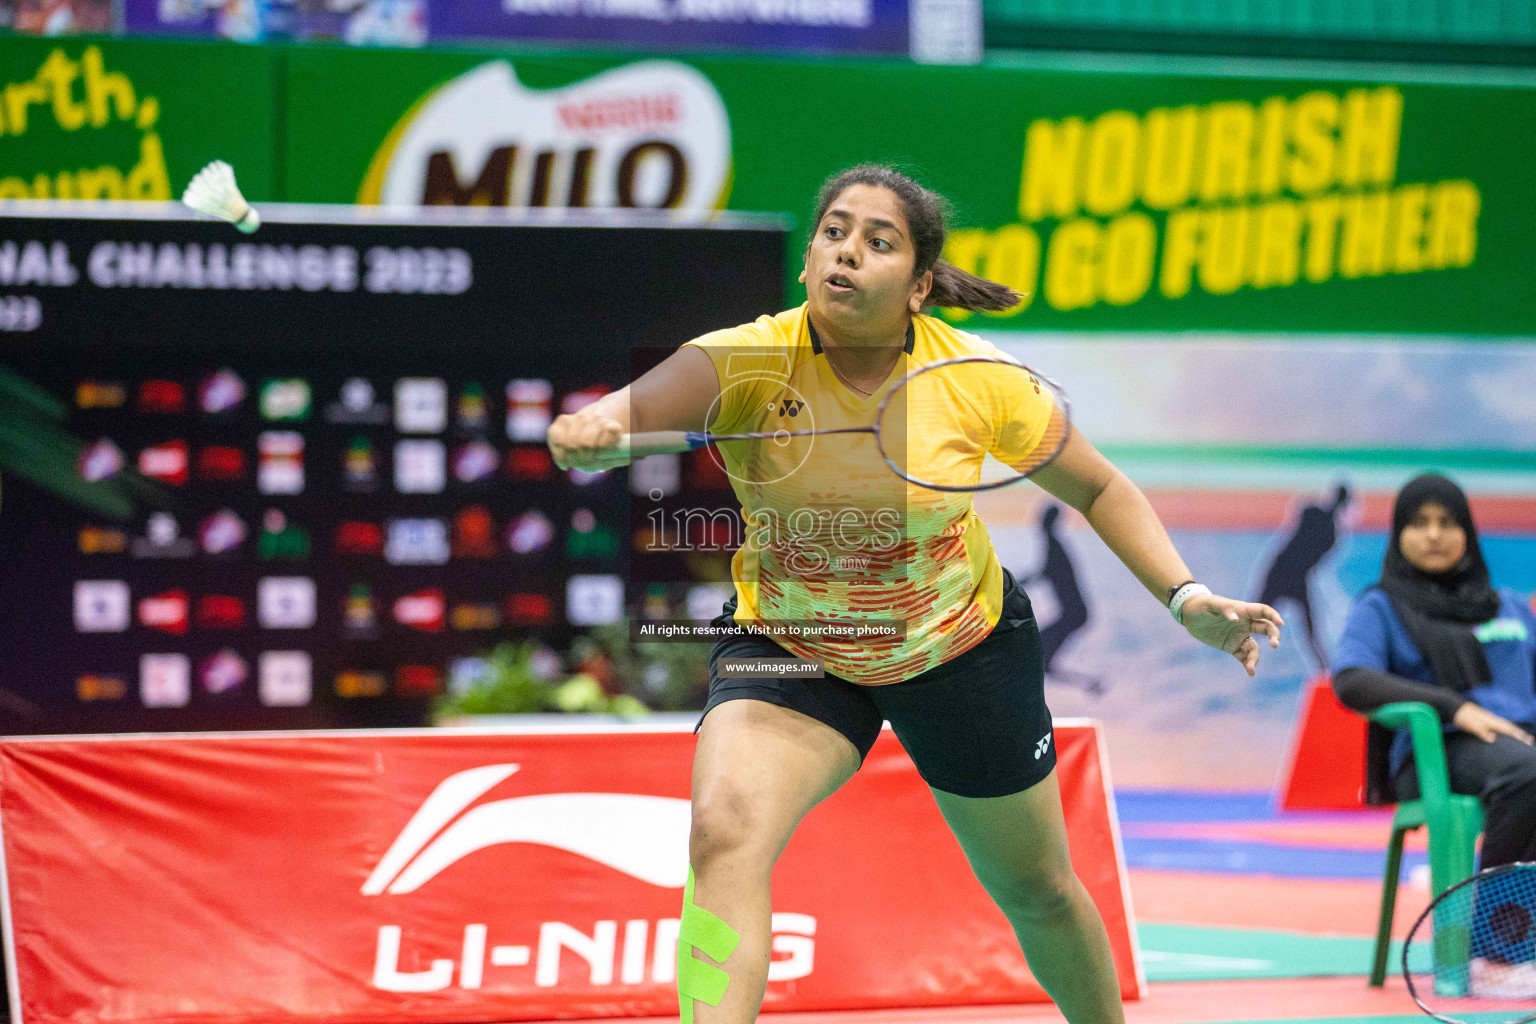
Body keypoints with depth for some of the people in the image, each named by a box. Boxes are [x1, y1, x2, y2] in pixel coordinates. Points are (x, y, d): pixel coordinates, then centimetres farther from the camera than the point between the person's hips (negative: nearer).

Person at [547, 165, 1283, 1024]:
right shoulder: (749, 364, -23)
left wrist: (1186, 597, -16)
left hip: (964, 644, 1)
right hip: (789, 650, -1)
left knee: (1037, 893, 15)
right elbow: (660, 396, -45)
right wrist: (600, 424, -68)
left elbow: (1098, 487, -4)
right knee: (725, 832, -29)